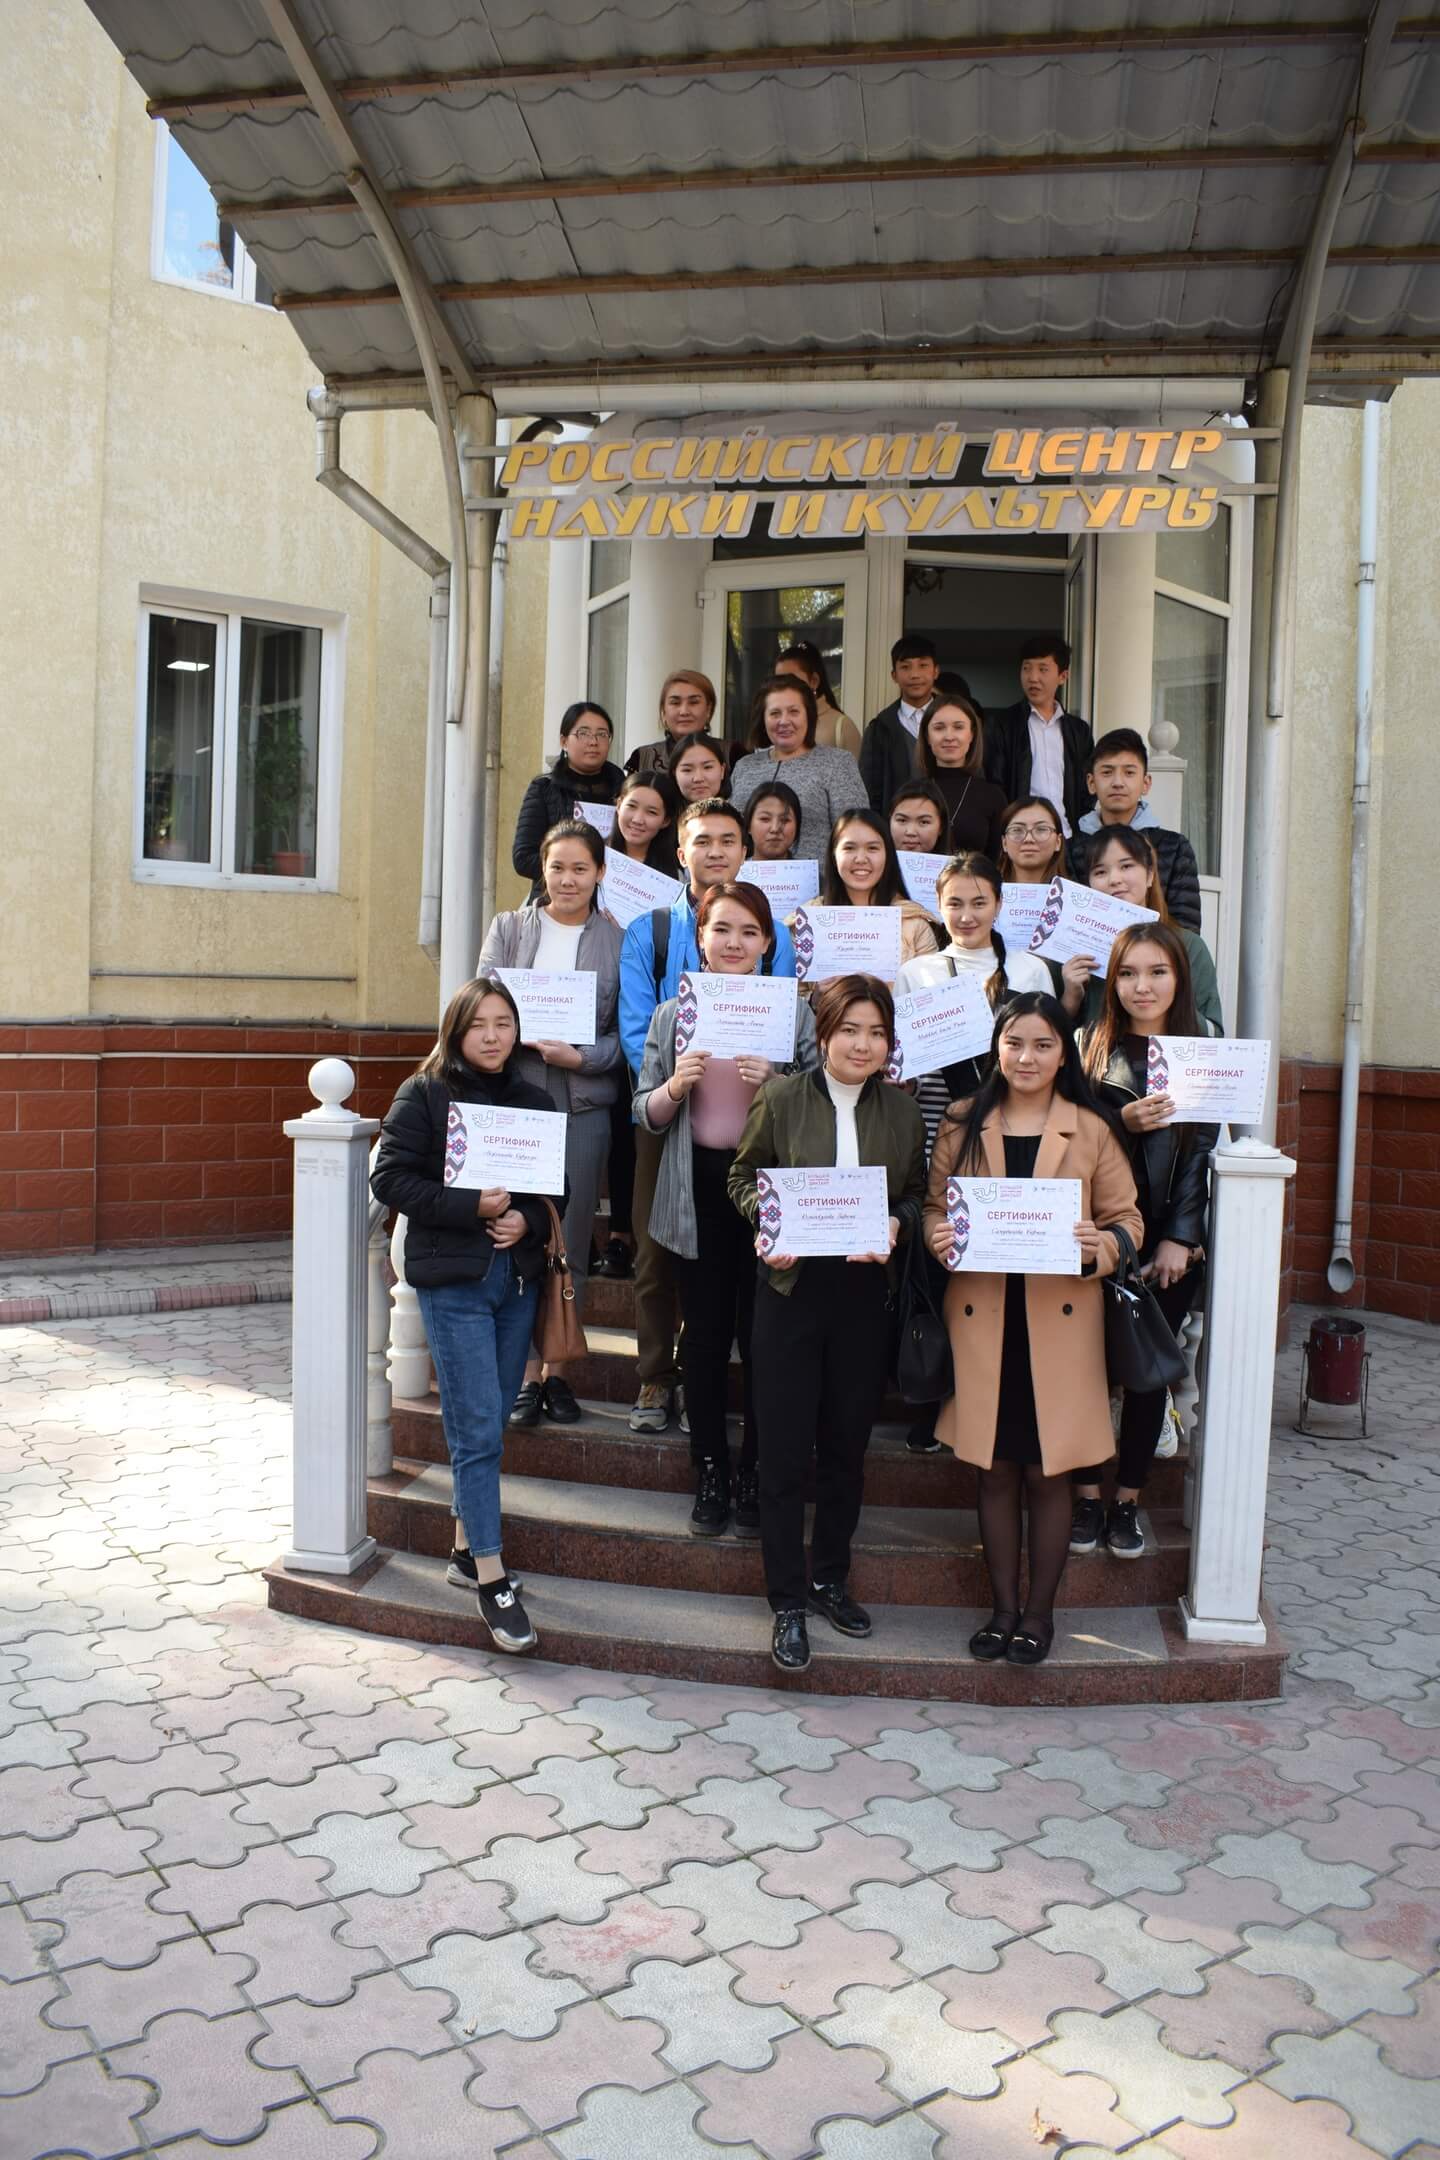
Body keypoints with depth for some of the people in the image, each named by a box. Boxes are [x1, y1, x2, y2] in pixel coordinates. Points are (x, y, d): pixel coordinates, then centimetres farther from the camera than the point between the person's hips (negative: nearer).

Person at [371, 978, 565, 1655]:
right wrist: (469, 1207, -17)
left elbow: (557, 1187, 12)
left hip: (517, 1277, 5)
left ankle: (468, 1545, 28)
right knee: (477, 1429, -6)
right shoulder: (423, 1094, -3)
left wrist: (528, 1219, -8)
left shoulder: (534, 1101, 9)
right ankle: (492, 1578, 0)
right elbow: (389, 1177, -9)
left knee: (488, 1425, 13)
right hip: (451, 1280, -4)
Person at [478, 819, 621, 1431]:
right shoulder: (508, 929, 11)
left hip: (585, 1107, 0)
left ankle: (558, 1371, 16)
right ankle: (526, 1374, 8)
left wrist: (579, 1057, -15)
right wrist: (531, 1035, -17)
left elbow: (628, 1035, 1)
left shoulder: (619, 940, 6)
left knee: (571, 1244, 5)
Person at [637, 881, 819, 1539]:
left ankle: (756, 1477, 18)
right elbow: (645, 1114, 8)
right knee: (704, 1337, 8)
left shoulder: (794, 1011, 2)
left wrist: (775, 1086, -16)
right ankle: (710, 1475, 20)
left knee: (763, 1337, 4)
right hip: (697, 1194, 2)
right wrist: (675, 1087, -12)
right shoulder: (672, 1014, 7)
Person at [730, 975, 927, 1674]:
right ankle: (787, 1601, 14)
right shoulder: (781, 1099, -4)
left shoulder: (902, 1111, 2)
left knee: (846, 1447, 14)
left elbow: (917, 1192, 10)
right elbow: (744, 1176, 4)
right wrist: (768, 1222, -14)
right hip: (791, 1289, -2)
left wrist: (896, 1225, -11)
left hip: (864, 1295, 3)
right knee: (784, 1453, 2)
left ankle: (829, 1578, 32)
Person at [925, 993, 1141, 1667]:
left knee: (1048, 1474, 6)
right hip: (981, 1319, 1)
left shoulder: (1091, 1131, 1)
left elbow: (1127, 1218, 3)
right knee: (995, 1473, 10)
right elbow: (933, 1205, 9)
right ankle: (1004, 1606, 26)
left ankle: (1039, 1610, 24)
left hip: (1060, 1321, -1)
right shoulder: (962, 1124, 5)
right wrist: (941, 1236, -13)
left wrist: (1099, 1245, -18)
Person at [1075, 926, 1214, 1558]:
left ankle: (1126, 1501, 18)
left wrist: (1179, 1239, -7)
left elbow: (1201, 1154, -1)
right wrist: (1123, 1123, -20)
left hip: (1169, 1242, 1)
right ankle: (1086, 1496, 16)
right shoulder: (1089, 1048, 2)